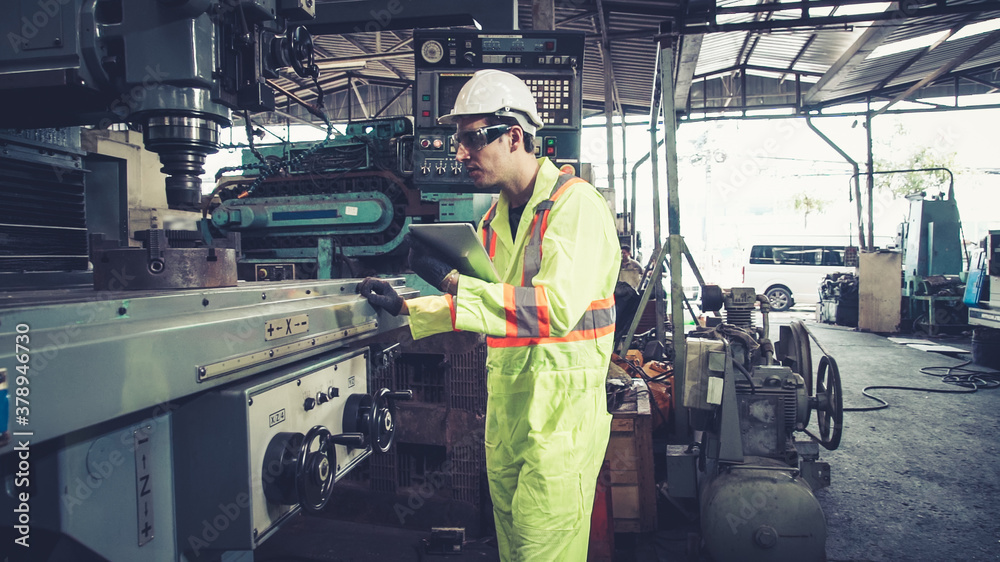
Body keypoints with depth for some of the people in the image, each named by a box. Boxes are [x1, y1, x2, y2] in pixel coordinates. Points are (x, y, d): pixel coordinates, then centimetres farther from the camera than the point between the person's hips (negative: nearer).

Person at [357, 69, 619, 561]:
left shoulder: (575, 203, -13)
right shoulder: (494, 219, 14)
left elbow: (556, 308, -28)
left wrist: (451, 280, -28)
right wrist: (405, 308, 8)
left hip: (563, 400, -8)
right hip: (504, 397, 8)